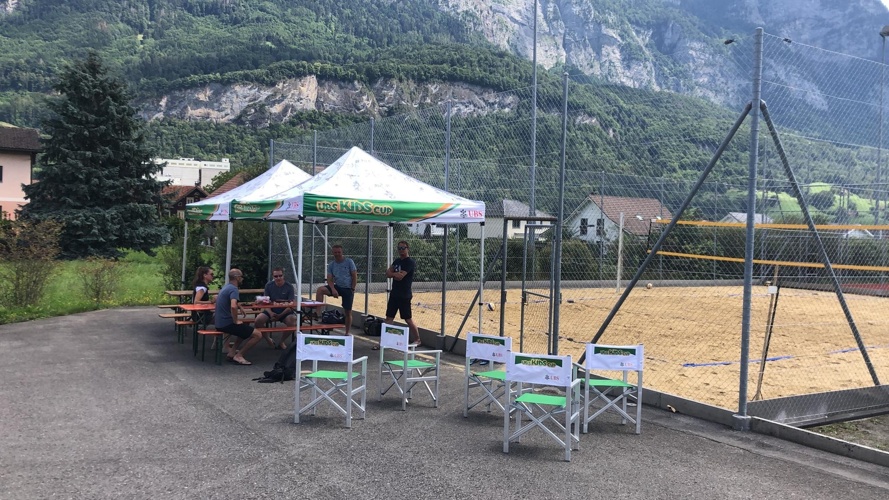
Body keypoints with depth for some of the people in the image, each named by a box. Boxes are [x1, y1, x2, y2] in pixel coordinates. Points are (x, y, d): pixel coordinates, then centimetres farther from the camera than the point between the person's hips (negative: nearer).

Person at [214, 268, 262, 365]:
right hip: (227, 324, -10)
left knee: (246, 329, 30)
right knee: (257, 335, -9)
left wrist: (240, 307, 25)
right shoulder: (233, 289, -15)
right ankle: (238, 356, -4)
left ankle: (232, 352, 19)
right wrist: (236, 321, -19)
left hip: (220, 323, 10)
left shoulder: (226, 287, 15)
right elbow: (233, 306, -33)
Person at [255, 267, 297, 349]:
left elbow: (291, 305, -9)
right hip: (271, 310, 2)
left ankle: (281, 341, -3)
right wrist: (271, 313, -21)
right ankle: (268, 339, 2)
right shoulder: (269, 285, 0)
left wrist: (280, 315, -22)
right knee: (258, 320, -26)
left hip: (285, 311, -2)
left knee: (293, 322, -32)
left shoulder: (289, 287, -6)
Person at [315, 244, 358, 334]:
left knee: (348, 312, 0)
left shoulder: (349, 262, -3)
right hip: (337, 287, 3)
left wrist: (352, 289, -10)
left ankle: (347, 333, 13)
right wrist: (333, 289, -19)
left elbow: (354, 276, -3)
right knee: (320, 289, -22)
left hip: (348, 289, -3)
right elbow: (329, 279, -1)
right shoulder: (331, 265, 5)